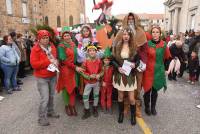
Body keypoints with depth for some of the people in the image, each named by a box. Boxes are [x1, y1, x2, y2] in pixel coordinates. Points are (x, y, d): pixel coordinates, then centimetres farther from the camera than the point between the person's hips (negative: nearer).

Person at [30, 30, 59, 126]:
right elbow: (34, 64, -21)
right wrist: (48, 61, -25)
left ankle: (50, 111, 37)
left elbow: (56, 57, 19)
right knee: (45, 98, -7)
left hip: (53, 76, 6)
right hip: (42, 78, -6)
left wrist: (56, 62, -6)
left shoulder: (52, 47, 5)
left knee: (51, 96, 18)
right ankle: (42, 118, 10)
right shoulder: (35, 49, -13)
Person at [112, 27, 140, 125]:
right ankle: (121, 113, 34)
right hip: (119, 74, 1)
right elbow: (113, 60, 2)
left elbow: (138, 60, 3)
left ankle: (133, 115, 25)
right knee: (120, 96, 13)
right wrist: (118, 67, -15)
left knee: (131, 98, 3)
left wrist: (134, 65, -19)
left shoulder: (134, 47, -1)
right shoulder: (117, 46, 0)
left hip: (130, 75, -1)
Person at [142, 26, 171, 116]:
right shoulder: (147, 44, -8)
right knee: (147, 90, 5)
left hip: (159, 71, 2)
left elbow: (167, 57, 9)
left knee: (155, 90, 14)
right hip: (148, 71, -2)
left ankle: (153, 107, 34)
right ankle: (147, 107, 28)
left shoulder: (164, 45, -2)